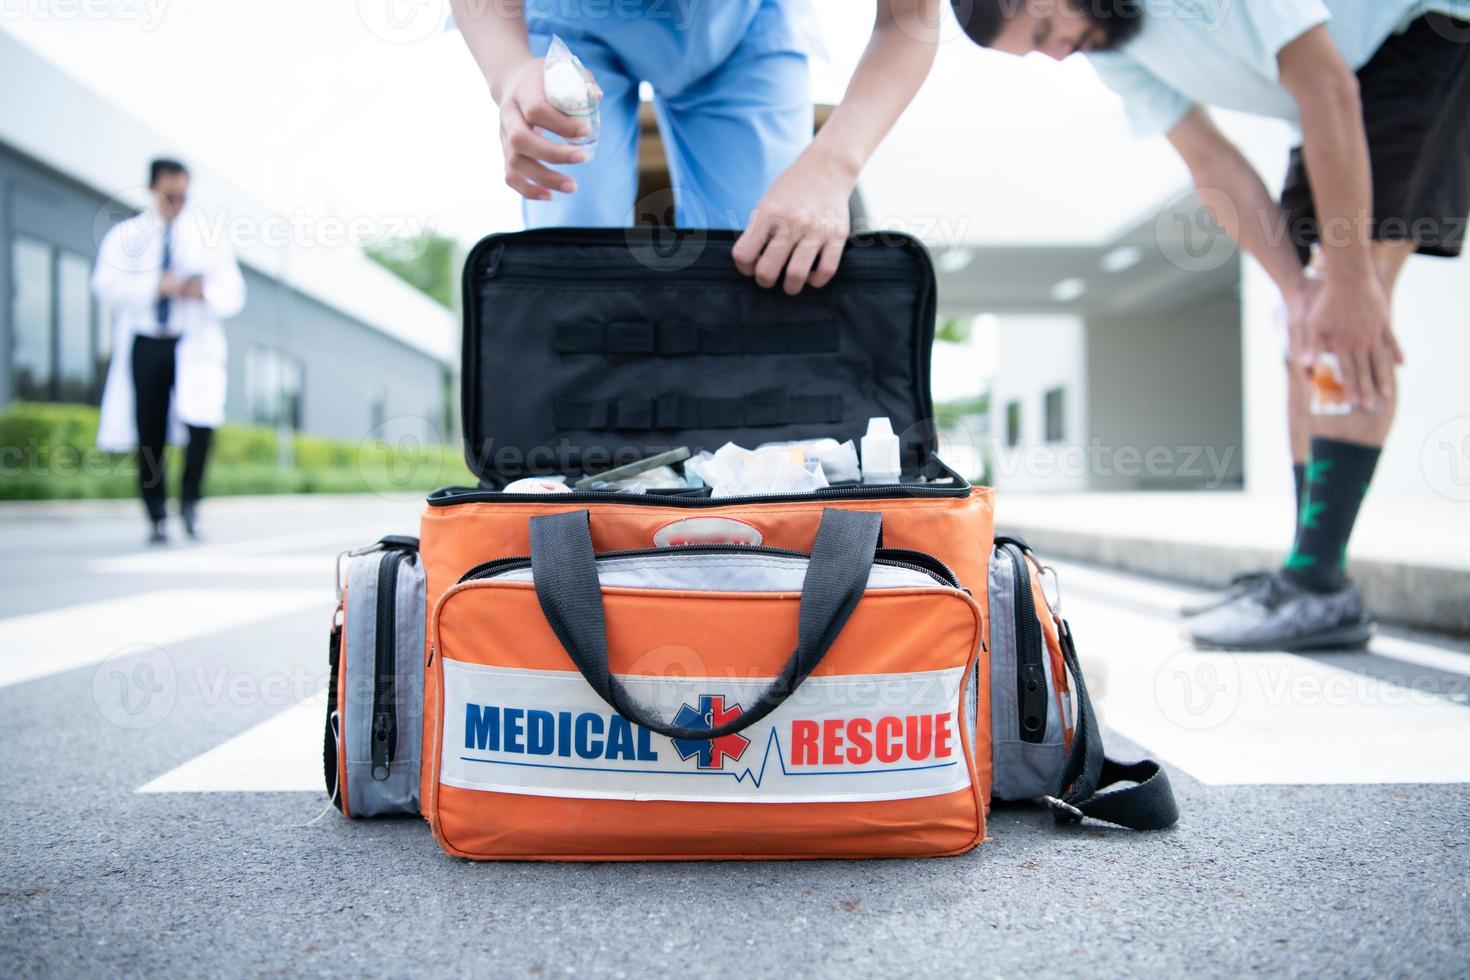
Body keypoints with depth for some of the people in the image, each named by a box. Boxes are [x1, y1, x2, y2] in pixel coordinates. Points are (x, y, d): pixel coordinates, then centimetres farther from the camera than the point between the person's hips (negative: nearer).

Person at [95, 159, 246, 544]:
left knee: (202, 415, -24)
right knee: (149, 435, 0)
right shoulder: (125, 237, 8)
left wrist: (204, 291, -17)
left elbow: (233, 294, 4)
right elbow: (106, 285, -6)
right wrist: (154, 286, -21)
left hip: (194, 343, 0)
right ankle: (156, 519, 10)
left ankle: (190, 498, -4)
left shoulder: (209, 238, 10)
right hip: (144, 343, 1)